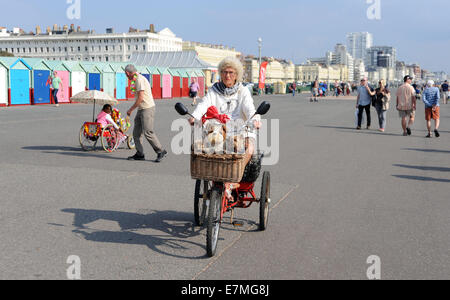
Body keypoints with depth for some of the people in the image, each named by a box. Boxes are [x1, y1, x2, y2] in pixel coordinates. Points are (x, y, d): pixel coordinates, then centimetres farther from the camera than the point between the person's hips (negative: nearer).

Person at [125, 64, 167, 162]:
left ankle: (161, 151, -1)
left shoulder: (139, 79, -15)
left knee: (148, 132, -11)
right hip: (141, 109, 10)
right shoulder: (138, 79, 17)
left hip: (147, 109, -10)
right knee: (136, 132, 7)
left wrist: (131, 109, -12)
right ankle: (139, 154, 11)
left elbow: (140, 98, -19)